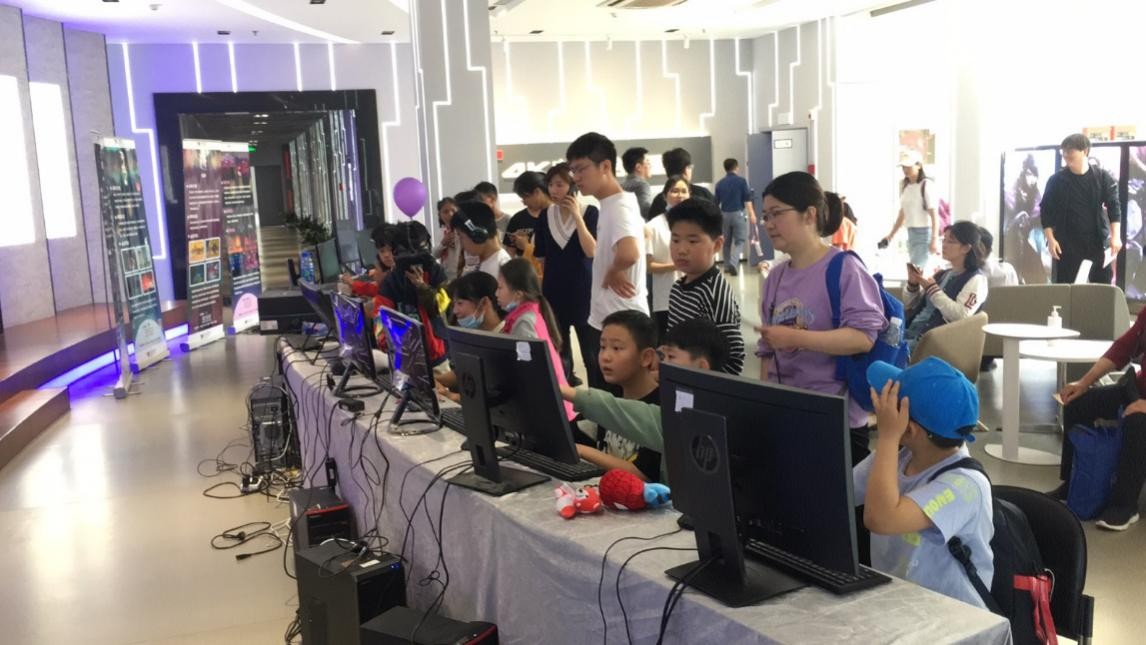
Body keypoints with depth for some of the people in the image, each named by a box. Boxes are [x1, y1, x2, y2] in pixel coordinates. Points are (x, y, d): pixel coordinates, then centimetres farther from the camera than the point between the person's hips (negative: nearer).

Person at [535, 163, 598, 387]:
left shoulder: (590, 212, -5)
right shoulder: (545, 215, 5)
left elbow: (591, 251, -17)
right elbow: (539, 257, 11)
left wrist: (577, 216, -18)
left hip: (583, 290, -3)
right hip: (554, 290, 3)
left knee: (591, 350, -1)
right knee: (558, 349, 8)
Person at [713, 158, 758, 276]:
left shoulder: (719, 184, 5)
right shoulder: (741, 181, -5)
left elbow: (716, 202, 11)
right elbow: (747, 199, -10)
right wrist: (752, 214, -9)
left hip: (724, 214, 4)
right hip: (738, 213, -3)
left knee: (726, 241, 15)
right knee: (740, 240, 0)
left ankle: (727, 266, 20)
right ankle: (733, 262, -20)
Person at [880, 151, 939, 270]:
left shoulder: (926, 185, -10)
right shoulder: (904, 186, 11)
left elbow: (934, 215, -13)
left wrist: (935, 239, -19)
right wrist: (891, 235, 17)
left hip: (925, 233, -7)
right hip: (911, 233, 7)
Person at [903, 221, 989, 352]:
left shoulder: (976, 279, -2)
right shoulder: (942, 274, 20)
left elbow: (961, 315, -19)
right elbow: (912, 307, 22)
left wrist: (932, 289, -14)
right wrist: (913, 285, 2)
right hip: (910, 331, 7)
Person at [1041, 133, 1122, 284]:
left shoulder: (1103, 177, 2)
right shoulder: (1056, 180, 0)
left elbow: (1114, 207, -1)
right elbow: (1046, 211, 1)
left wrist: (1116, 236, -13)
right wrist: (1050, 239, -8)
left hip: (1098, 241, 1)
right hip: (1067, 243, -1)